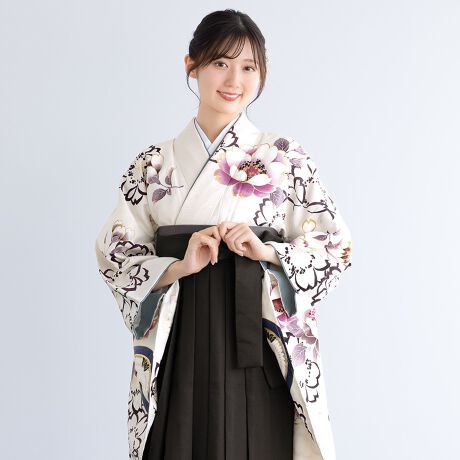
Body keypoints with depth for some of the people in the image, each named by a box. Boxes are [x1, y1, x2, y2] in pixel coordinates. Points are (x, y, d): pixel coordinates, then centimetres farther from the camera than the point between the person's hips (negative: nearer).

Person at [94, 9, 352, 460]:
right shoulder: (155, 163, 6)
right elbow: (114, 251, 4)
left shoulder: (285, 157, 2)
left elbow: (337, 246, 1)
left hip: (259, 344, -1)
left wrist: (268, 252, -15)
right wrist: (179, 267, -13)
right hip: (177, 345, 1)